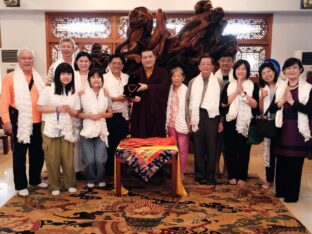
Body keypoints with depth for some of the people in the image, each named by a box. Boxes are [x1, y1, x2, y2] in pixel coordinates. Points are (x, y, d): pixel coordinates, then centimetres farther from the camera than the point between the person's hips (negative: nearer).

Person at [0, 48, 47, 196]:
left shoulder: (38, 78, 11)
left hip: (37, 122, 5)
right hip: (20, 122, -5)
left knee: (38, 152, 14)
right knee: (19, 154, 6)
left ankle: (35, 179, 32)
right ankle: (21, 185, 17)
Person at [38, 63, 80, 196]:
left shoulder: (73, 92, 8)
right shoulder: (48, 90, -3)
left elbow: (76, 113, 10)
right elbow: (40, 108, -4)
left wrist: (69, 109, -12)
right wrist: (56, 109, -15)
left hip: (67, 130, 2)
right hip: (51, 129, -2)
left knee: (68, 159, 4)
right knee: (52, 159, 3)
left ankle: (70, 184, 21)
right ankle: (55, 185, 18)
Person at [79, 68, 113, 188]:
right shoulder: (83, 94, -2)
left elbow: (110, 113, 10)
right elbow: (77, 113, 0)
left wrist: (102, 115, -9)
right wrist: (88, 116, -15)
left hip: (101, 131, 1)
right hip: (87, 131, -1)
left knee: (100, 159, -5)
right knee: (90, 160, -3)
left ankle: (100, 179, 22)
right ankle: (91, 179, 24)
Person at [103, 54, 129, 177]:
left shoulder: (127, 78, 11)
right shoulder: (104, 78, -2)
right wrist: (115, 98, -16)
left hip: (123, 116, 4)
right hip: (110, 116, -4)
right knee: (110, 144, 2)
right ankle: (109, 171, 16)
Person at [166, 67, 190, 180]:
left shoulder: (186, 90, -7)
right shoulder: (170, 89, 7)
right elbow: (168, 106, 10)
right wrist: (167, 122, 8)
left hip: (182, 124, -4)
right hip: (171, 124, 4)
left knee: (182, 149, 3)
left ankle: (181, 172, 14)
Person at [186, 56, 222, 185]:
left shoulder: (218, 82, 4)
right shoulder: (193, 82, 10)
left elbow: (222, 102, 3)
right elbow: (188, 101, 9)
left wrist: (221, 121, -1)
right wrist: (189, 119, 3)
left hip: (212, 116, -1)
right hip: (197, 116, 2)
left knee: (211, 147, 3)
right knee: (198, 146, 6)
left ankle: (210, 175, 14)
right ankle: (200, 174, 17)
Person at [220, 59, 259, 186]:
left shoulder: (253, 86, 3)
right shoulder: (229, 85, 7)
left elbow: (255, 105, -8)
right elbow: (223, 103, -5)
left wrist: (243, 92, -16)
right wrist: (236, 91, -12)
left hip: (246, 122, -1)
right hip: (231, 121, 1)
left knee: (244, 150, 4)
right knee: (230, 149, 4)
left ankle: (242, 176, 16)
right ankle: (232, 175, 17)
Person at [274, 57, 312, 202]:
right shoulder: (280, 87, 10)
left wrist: (292, 101, -17)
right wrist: (281, 102, -12)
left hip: (298, 130, -4)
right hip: (282, 129, 4)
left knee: (295, 163, 2)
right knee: (281, 162, 10)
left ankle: (292, 194, 14)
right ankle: (281, 190, 25)